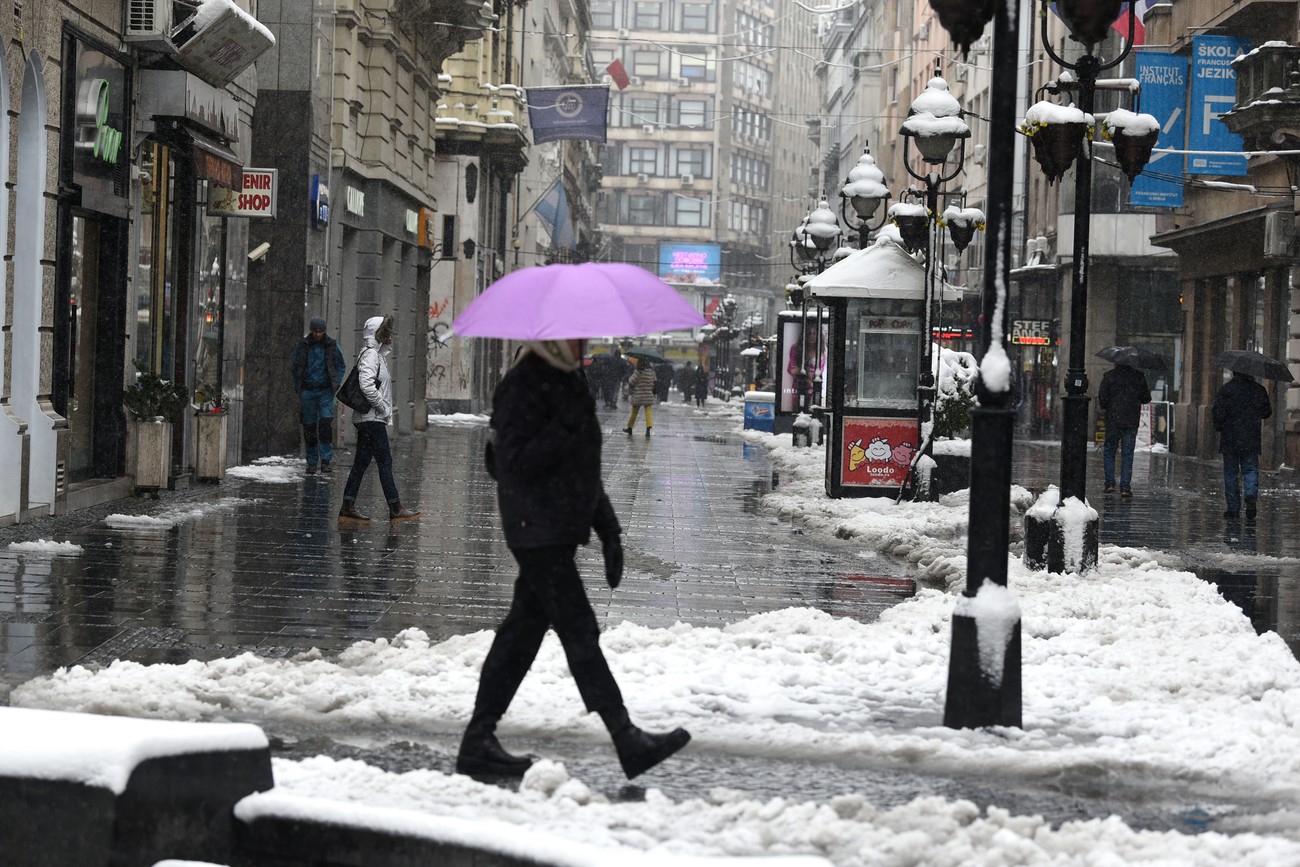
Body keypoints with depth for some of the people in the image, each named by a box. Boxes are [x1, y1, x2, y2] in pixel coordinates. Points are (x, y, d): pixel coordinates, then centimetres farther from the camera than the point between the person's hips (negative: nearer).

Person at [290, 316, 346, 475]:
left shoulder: (332, 345, 0)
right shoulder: (302, 345, 0)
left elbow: (341, 366, 11)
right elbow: (293, 366, 12)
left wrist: (336, 383, -3)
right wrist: (297, 385, 4)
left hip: (326, 392, -1)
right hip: (307, 392, 1)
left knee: (326, 423, -16)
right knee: (309, 427, 2)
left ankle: (325, 462, -14)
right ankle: (312, 463, 11)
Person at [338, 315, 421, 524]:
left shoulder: (378, 355, 19)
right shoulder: (370, 355, -13)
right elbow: (367, 386, -24)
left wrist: (385, 408, 15)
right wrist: (382, 407, -17)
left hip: (368, 419, 10)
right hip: (372, 419, -10)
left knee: (361, 463, 9)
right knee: (385, 461, -8)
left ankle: (348, 508, 10)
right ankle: (395, 509, -8)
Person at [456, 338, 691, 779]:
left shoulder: (567, 382, 17)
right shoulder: (522, 386, -13)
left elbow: (583, 467, 24)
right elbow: (515, 463, -20)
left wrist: (608, 528, 21)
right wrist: (564, 429, -26)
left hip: (560, 533, 10)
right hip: (538, 533, -10)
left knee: (522, 632, 10)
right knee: (579, 633, -9)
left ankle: (478, 743, 13)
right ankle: (628, 742, -9)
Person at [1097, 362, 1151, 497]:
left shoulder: (1109, 375, -6)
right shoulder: (1139, 376, 0)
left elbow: (1102, 397, -10)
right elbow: (1146, 398, 6)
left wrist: (1104, 407, 10)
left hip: (1113, 420, -1)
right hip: (1132, 421, 1)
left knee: (1109, 451, 14)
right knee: (1127, 455, 5)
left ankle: (1110, 482, 7)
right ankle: (1125, 487, 0)